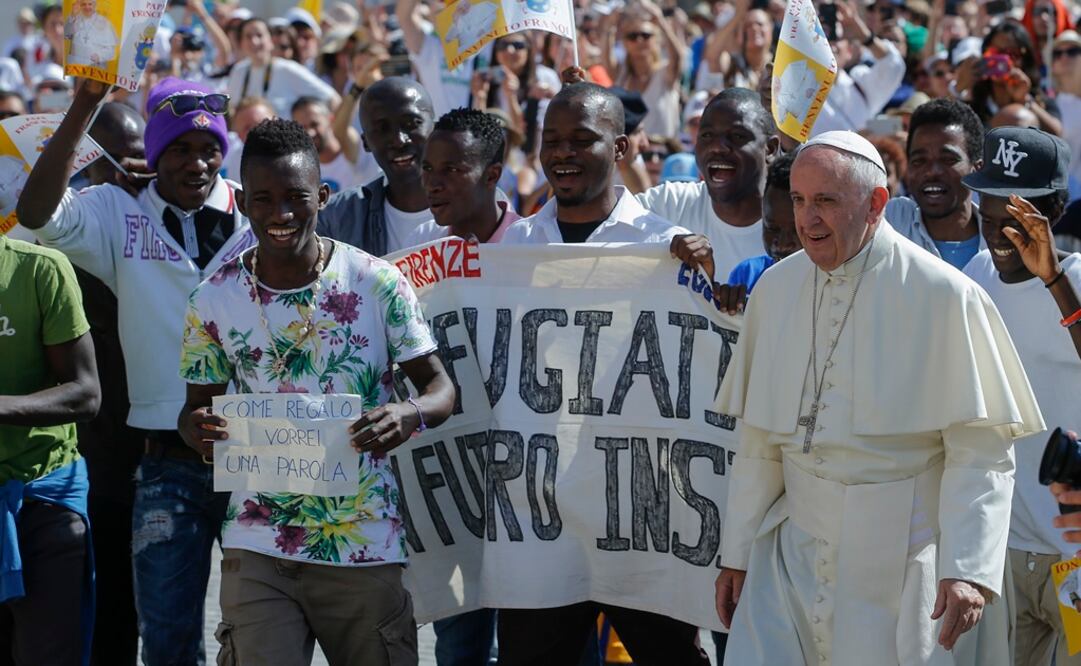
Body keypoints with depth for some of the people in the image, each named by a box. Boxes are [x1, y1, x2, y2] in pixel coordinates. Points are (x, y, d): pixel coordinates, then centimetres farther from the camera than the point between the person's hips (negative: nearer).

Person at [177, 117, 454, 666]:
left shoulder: (377, 283, -4)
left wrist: (410, 413, -23)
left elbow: (441, 386, 0)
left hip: (367, 547, 0)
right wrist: (197, 429, -14)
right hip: (258, 551, 0)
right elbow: (198, 404, 11)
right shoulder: (215, 300, 1)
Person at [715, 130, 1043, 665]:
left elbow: (982, 452, -10)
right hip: (791, 552, 4)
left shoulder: (944, 296, -9)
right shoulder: (776, 288, 7)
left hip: (898, 558, -4)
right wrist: (737, 551, 12)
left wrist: (970, 571, -18)